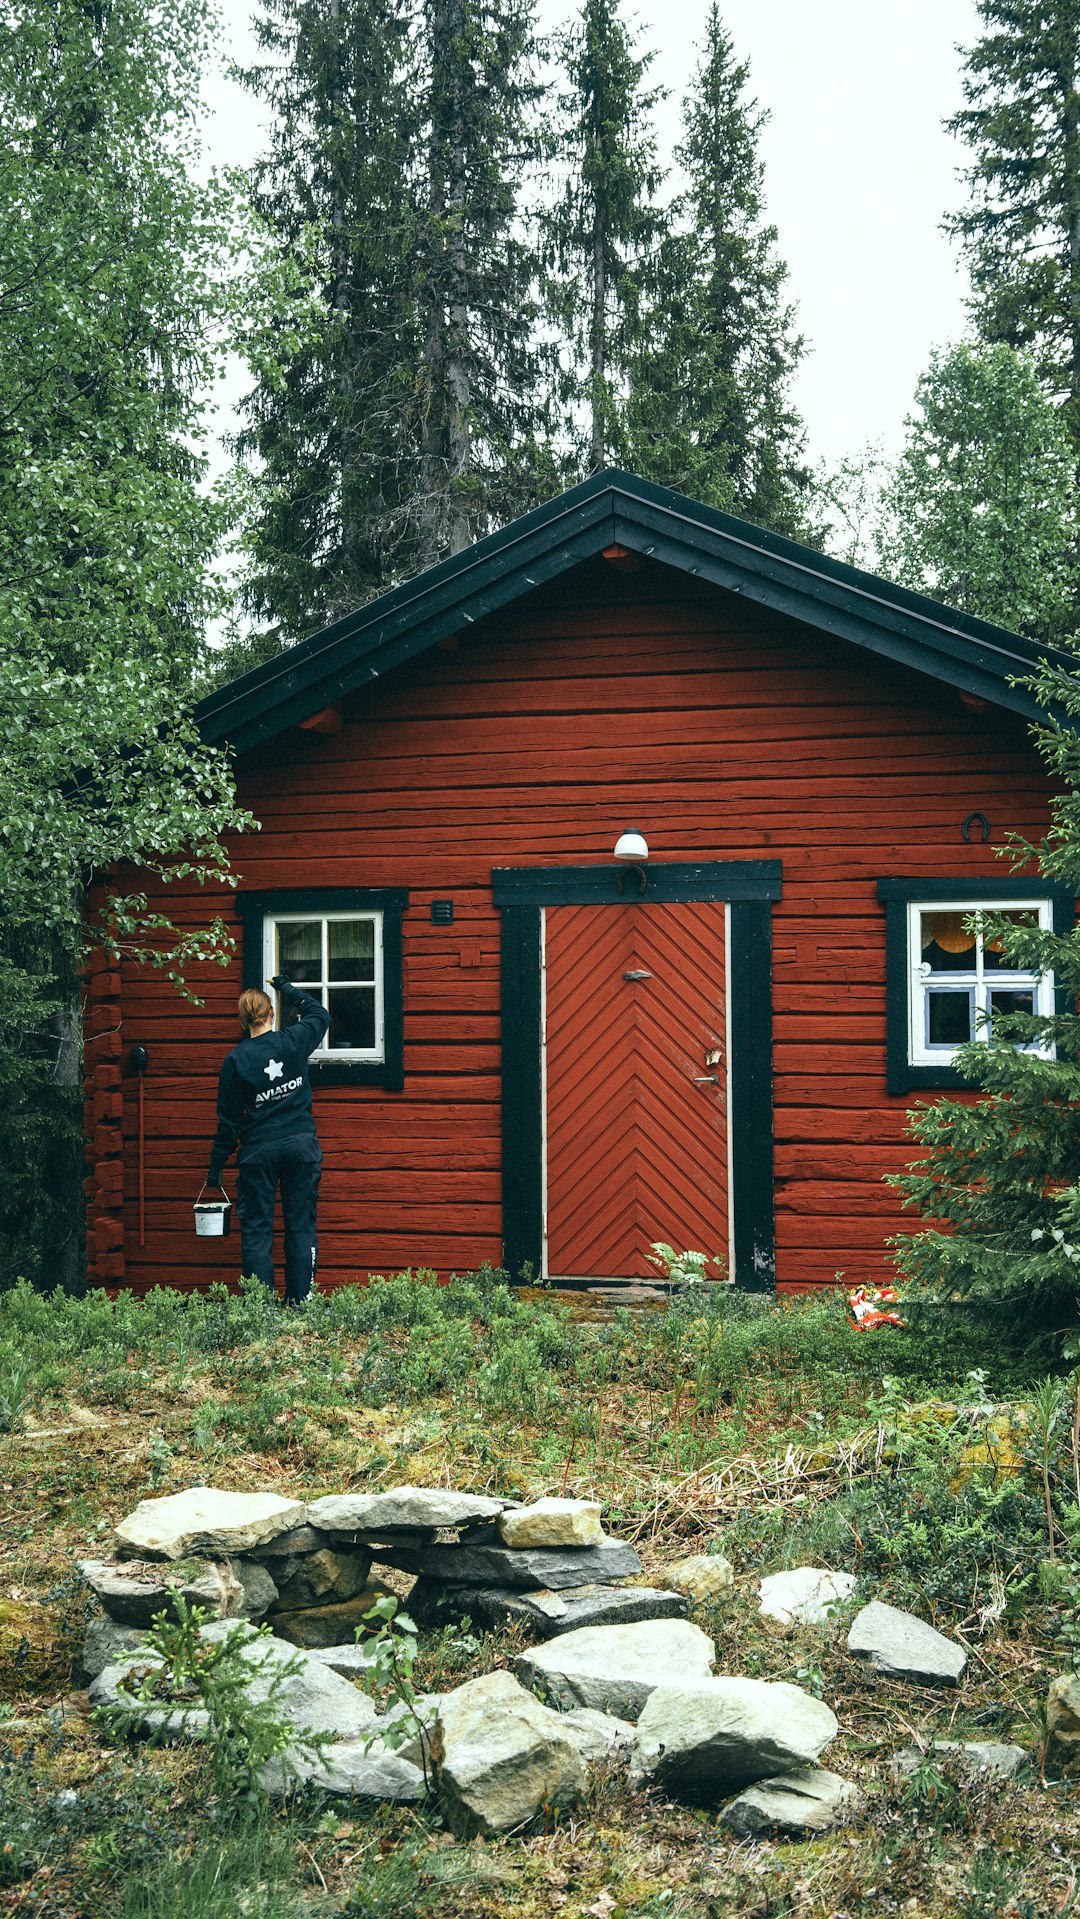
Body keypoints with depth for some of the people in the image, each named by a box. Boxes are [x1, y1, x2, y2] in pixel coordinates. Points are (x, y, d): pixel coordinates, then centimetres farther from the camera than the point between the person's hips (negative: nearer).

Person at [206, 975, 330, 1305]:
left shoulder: (236, 1060, -6)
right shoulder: (293, 1041, -2)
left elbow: (228, 1120, -2)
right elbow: (319, 1013, 21)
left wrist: (216, 1166, 6)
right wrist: (286, 987, 31)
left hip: (258, 1151, -2)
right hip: (301, 1143, 2)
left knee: (256, 1229, 4)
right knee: (301, 1225, 7)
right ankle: (300, 1301, 6)